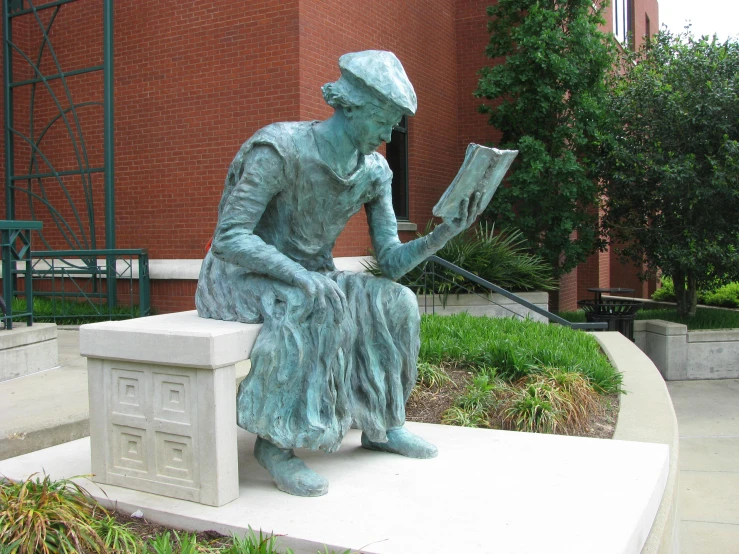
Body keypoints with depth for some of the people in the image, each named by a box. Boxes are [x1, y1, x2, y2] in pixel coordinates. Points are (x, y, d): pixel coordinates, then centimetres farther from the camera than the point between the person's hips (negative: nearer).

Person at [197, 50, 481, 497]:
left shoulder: (374, 173, -3)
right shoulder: (280, 150, -23)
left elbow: (391, 261, -4)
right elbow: (229, 238, -26)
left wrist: (445, 233, -22)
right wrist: (304, 277, -38)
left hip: (307, 279, 6)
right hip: (242, 277, -6)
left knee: (396, 303, -13)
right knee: (318, 307, -36)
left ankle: (382, 424, 1)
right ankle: (275, 441, -24)